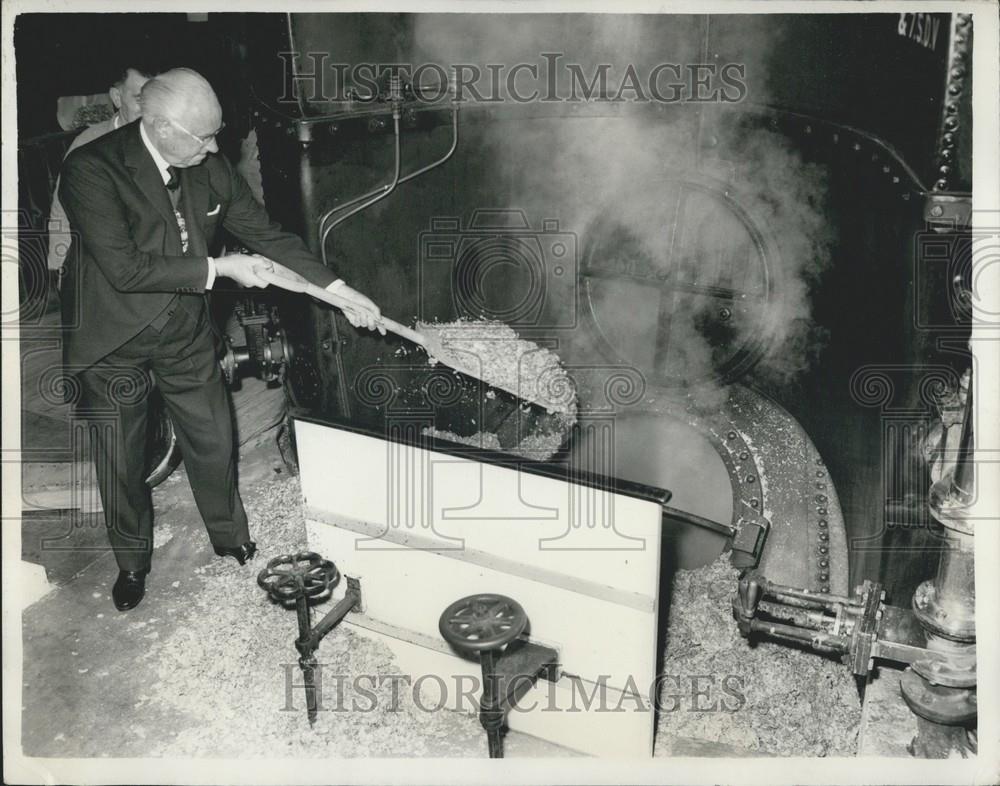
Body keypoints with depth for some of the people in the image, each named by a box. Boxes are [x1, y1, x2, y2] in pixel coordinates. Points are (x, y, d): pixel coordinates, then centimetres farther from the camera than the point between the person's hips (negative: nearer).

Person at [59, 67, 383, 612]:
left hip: (186, 336, 4)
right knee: (121, 461, 11)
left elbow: (266, 235, 0)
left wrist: (339, 290, -5)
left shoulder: (211, 167, -8)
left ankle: (230, 538, 39)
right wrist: (219, 269, -25)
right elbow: (125, 269, -28)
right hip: (115, 343, -3)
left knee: (214, 443, 14)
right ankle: (132, 562, 36)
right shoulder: (91, 169, -24)